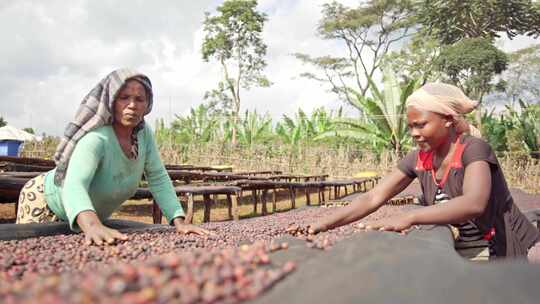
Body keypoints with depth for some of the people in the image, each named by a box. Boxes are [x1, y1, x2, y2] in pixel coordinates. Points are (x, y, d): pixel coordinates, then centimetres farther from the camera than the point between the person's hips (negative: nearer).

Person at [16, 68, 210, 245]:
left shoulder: (143, 133, -18)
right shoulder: (96, 139, -36)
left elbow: (158, 179, -15)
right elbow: (74, 186, -51)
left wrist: (179, 222, -26)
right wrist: (92, 226, -71)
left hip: (93, 215, 6)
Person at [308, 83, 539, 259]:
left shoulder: (473, 149, -21)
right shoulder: (418, 160, -6)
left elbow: (474, 204, -38)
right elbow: (372, 199, -11)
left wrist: (408, 217, -50)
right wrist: (324, 224, -24)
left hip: (513, 253, -5)